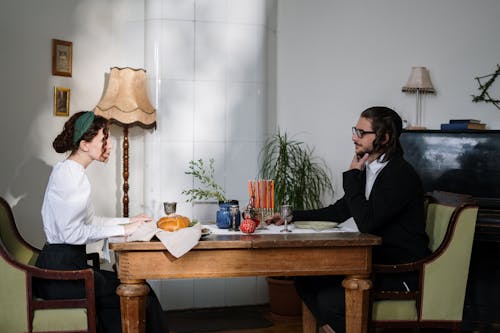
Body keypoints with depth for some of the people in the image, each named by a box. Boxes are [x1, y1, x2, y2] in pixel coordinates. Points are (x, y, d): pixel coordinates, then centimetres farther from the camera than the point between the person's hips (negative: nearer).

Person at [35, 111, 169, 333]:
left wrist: (129, 221, 10)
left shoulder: (74, 172, 16)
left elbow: (89, 221, 18)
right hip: (60, 271, -9)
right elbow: (72, 233, -22)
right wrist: (122, 230, -16)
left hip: (68, 264, 9)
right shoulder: (67, 173, -15)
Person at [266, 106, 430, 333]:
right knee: (305, 281, 1)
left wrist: (352, 176, -16)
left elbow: (366, 223, -26)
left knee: (329, 300, -21)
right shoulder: (368, 170, 8)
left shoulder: (401, 175, -18)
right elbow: (339, 211, 15)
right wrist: (292, 216, 8)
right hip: (377, 261, 9)